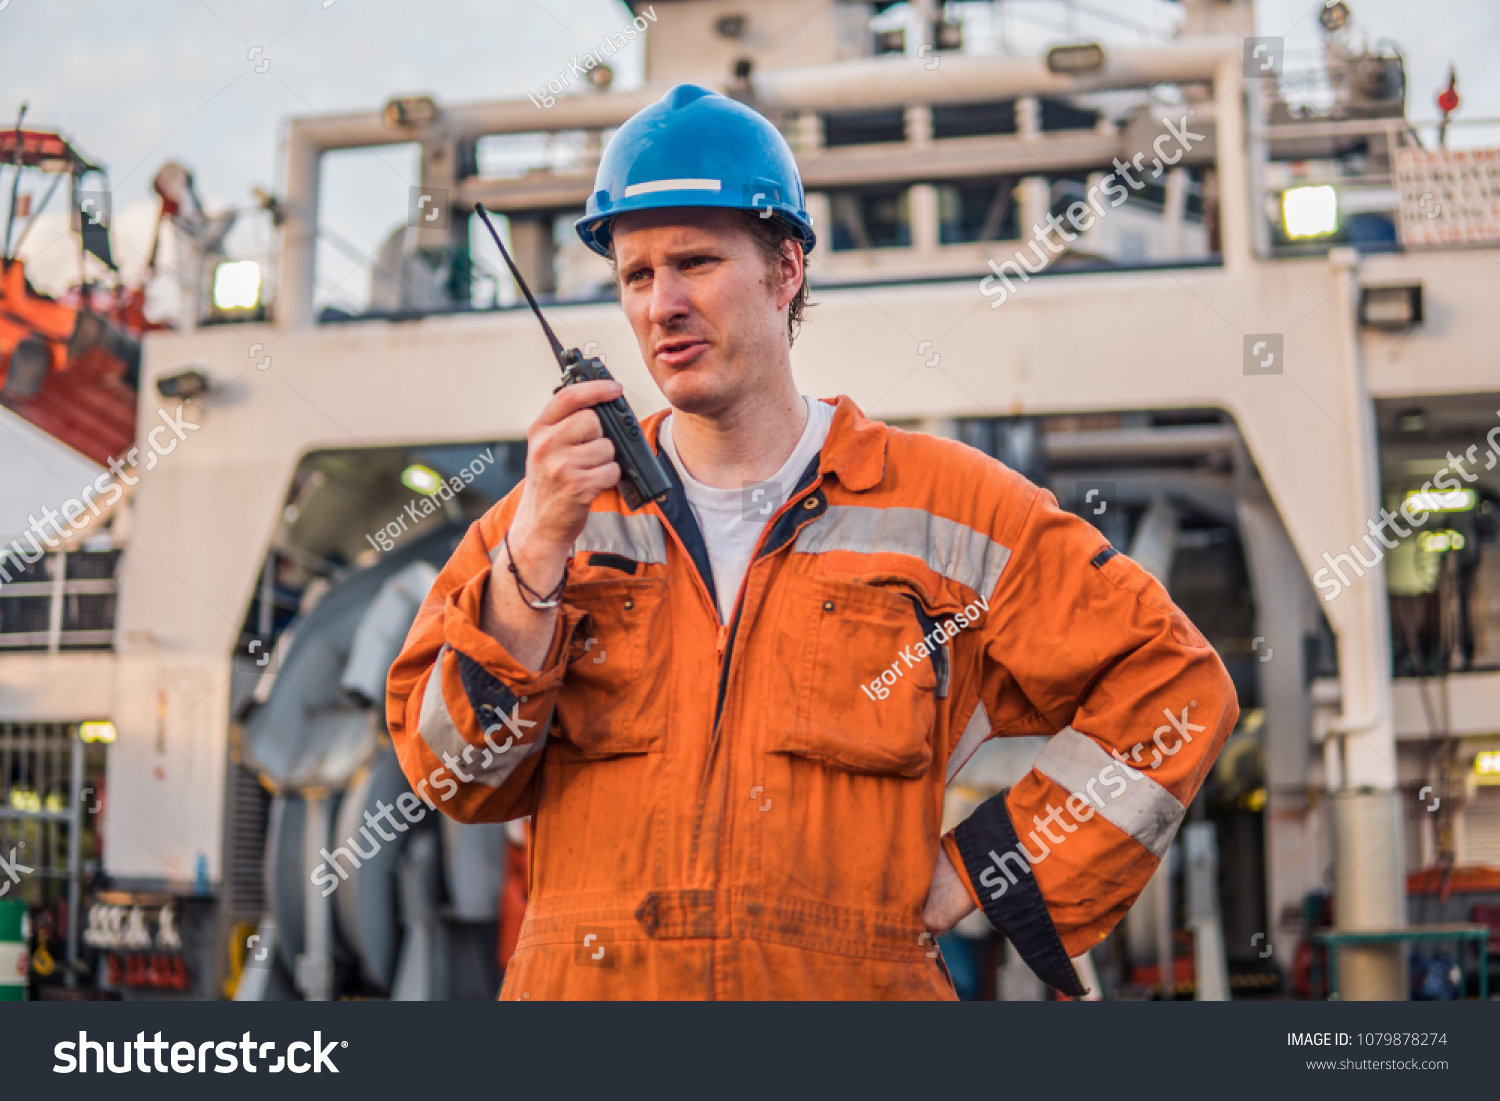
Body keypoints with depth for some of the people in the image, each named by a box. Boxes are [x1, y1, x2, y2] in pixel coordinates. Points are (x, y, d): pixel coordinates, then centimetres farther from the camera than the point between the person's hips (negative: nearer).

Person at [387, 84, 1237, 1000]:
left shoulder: (948, 509, 5)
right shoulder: (557, 512, 10)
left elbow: (1173, 683, 7)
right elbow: (455, 775, 2)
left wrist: (980, 872, 2)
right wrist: (537, 550, -11)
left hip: (853, 983, -1)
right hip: (585, 979, 1)